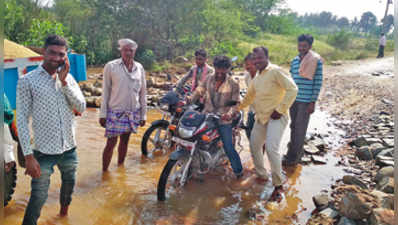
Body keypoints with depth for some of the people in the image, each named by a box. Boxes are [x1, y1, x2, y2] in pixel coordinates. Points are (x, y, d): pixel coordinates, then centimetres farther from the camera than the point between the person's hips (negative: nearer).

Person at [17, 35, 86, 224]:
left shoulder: (68, 78, 4)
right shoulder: (27, 81, -9)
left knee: (69, 184, 24)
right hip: (44, 152, -5)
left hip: (69, 149, 5)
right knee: (38, 198, 0)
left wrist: (64, 82, -15)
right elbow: (22, 120, -10)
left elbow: (81, 107, -5)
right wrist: (28, 156, -15)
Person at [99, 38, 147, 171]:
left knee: (125, 141, 15)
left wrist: (143, 115, 8)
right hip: (115, 112, -3)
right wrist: (102, 114, -4)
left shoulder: (139, 68, 4)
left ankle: (120, 167, 32)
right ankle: (104, 172, 13)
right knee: (111, 143, -2)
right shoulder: (111, 66, -6)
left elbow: (142, 92, 8)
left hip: (133, 113, 4)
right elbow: (105, 91, -3)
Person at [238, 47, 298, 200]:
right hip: (261, 117, 9)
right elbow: (249, 96, 30)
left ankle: (278, 184, -6)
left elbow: (292, 89, -17)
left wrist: (280, 109, -19)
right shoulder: (256, 78, 17)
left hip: (276, 116, -9)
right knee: (254, 145, 13)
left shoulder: (276, 71, -10)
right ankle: (262, 175, 33)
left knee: (271, 148, -22)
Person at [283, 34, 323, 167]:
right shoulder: (294, 60, 9)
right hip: (293, 99, 6)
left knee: (300, 128, 0)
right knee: (293, 126, 13)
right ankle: (297, 151, 28)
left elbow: (318, 83, -9)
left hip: (306, 101, -6)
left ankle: (293, 156, 7)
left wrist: (313, 102, -12)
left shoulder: (316, 61, -8)